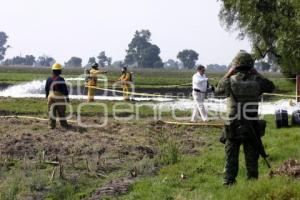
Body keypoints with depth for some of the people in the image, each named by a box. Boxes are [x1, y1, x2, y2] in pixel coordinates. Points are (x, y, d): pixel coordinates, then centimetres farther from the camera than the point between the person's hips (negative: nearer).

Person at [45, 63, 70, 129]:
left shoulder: (49, 79, 3)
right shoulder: (61, 79, -12)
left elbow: (46, 89, 13)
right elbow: (65, 89, -10)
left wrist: (47, 96, 27)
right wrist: (67, 97, -1)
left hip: (51, 97, 4)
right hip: (59, 97, -4)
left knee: (51, 111, 8)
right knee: (61, 112, 6)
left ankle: (51, 125, 7)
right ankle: (64, 124, 16)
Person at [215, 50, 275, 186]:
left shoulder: (230, 81, -10)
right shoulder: (257, 81, -7)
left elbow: (217, 90, 11)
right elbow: (271, 87, 14)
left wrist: (228, 73, 14)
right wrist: (257, 74, 14)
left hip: (233, 129, -1)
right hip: (252, 129, 1)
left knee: (231, 161, 9)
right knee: (252, 161, 12)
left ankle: (229, 184, 9)